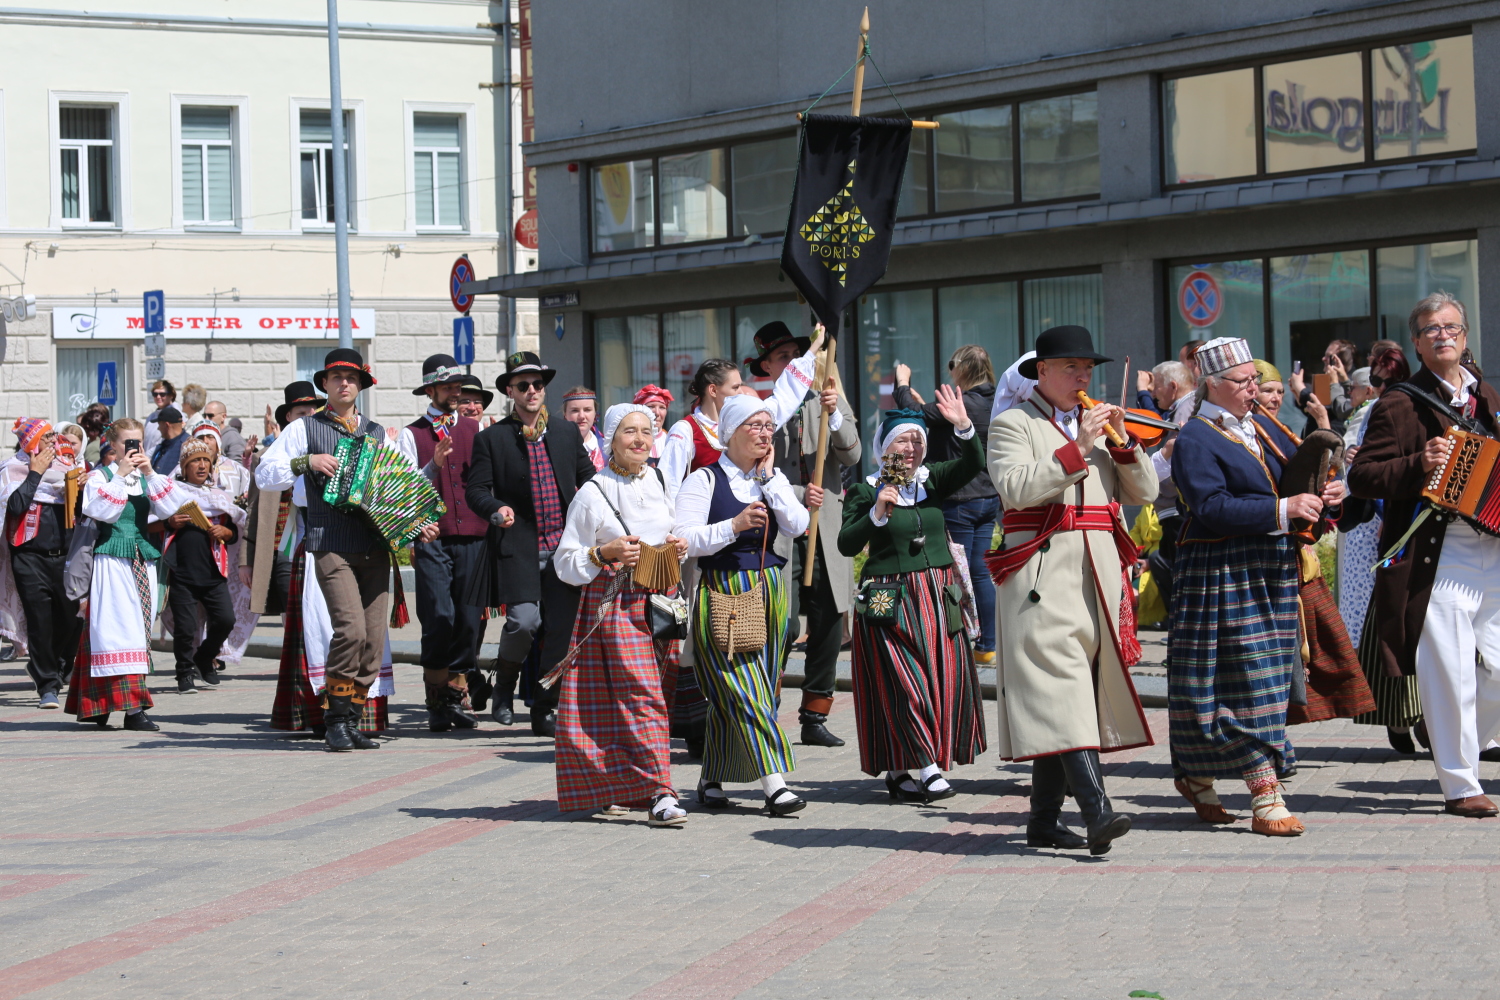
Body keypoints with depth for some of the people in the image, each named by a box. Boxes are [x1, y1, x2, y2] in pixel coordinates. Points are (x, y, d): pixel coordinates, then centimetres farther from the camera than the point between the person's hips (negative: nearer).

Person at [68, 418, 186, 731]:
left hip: (143, 561, 6)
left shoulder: (147, 478, 15)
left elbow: (169, 508, 0)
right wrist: (120, 475, -15)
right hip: (113, 560, -6)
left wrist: (150, 474, -8)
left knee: (138, 631, 5)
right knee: (120, 629, -13)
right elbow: (98, 509, -17)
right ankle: (133, 707, -19)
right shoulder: (101, 475, 0)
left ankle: (96, 704, 13)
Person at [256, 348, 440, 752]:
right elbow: (264, 475, 3)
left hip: (376, 547, 4)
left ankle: (351, 720, 9)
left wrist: (419, 525, 3)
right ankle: (335, 721, -8)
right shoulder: (304, 429, 8)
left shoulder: (378, 433, 19)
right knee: (351, 629, -19)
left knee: (373, 640, -1)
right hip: (332, 546, -4)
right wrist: (306, 462, -12)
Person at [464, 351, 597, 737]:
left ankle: (545, 710, 10)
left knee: (561, 629, -1)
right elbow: (475, 490, 0)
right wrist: (497, 510, -20)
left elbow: (588, 478, 20)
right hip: (518, 548, -3)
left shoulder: (567, 433, 14)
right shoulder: (491, 439, 4)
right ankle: (504, 682, 11)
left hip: (563, 546, 3)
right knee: (524, 619, -18)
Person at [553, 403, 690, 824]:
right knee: (642, 697, -15)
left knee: (659, 694, 6)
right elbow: (565, 562, 0)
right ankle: (659, 794, -19)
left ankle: (615, 786, 20)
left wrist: (679, 549, 3)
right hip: (616, 604, -6)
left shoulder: (661, 484, 12)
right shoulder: (592, 494, -3)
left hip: (661, 601, 6)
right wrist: (604, 554, -16)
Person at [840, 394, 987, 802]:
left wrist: (964, 426, -26)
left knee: (944, 680, 3)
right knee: (902, 683, -10)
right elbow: (846, 545, -8)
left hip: (938, 596, 5)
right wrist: (877, 514, -19)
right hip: (890, 598, -5)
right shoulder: (866, 491, -2)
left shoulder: (933, 480, 7)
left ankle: (899, 772, 13)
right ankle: (928, 769, -9)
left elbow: (972, 464, -10)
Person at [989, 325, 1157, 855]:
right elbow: (1015, 488, -15)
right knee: (1061, 689, -17)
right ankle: (1097, 812, -28)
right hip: (1042, 570, -6)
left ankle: (1045, 818, 10)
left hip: (1098, 572, 6)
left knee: (1056, 700, 7)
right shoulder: (1012, 424, 3)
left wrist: (1122, 442, -2)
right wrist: (1077, 448, -17)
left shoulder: (1097, 423, 21)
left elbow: (1144, 492, 14)